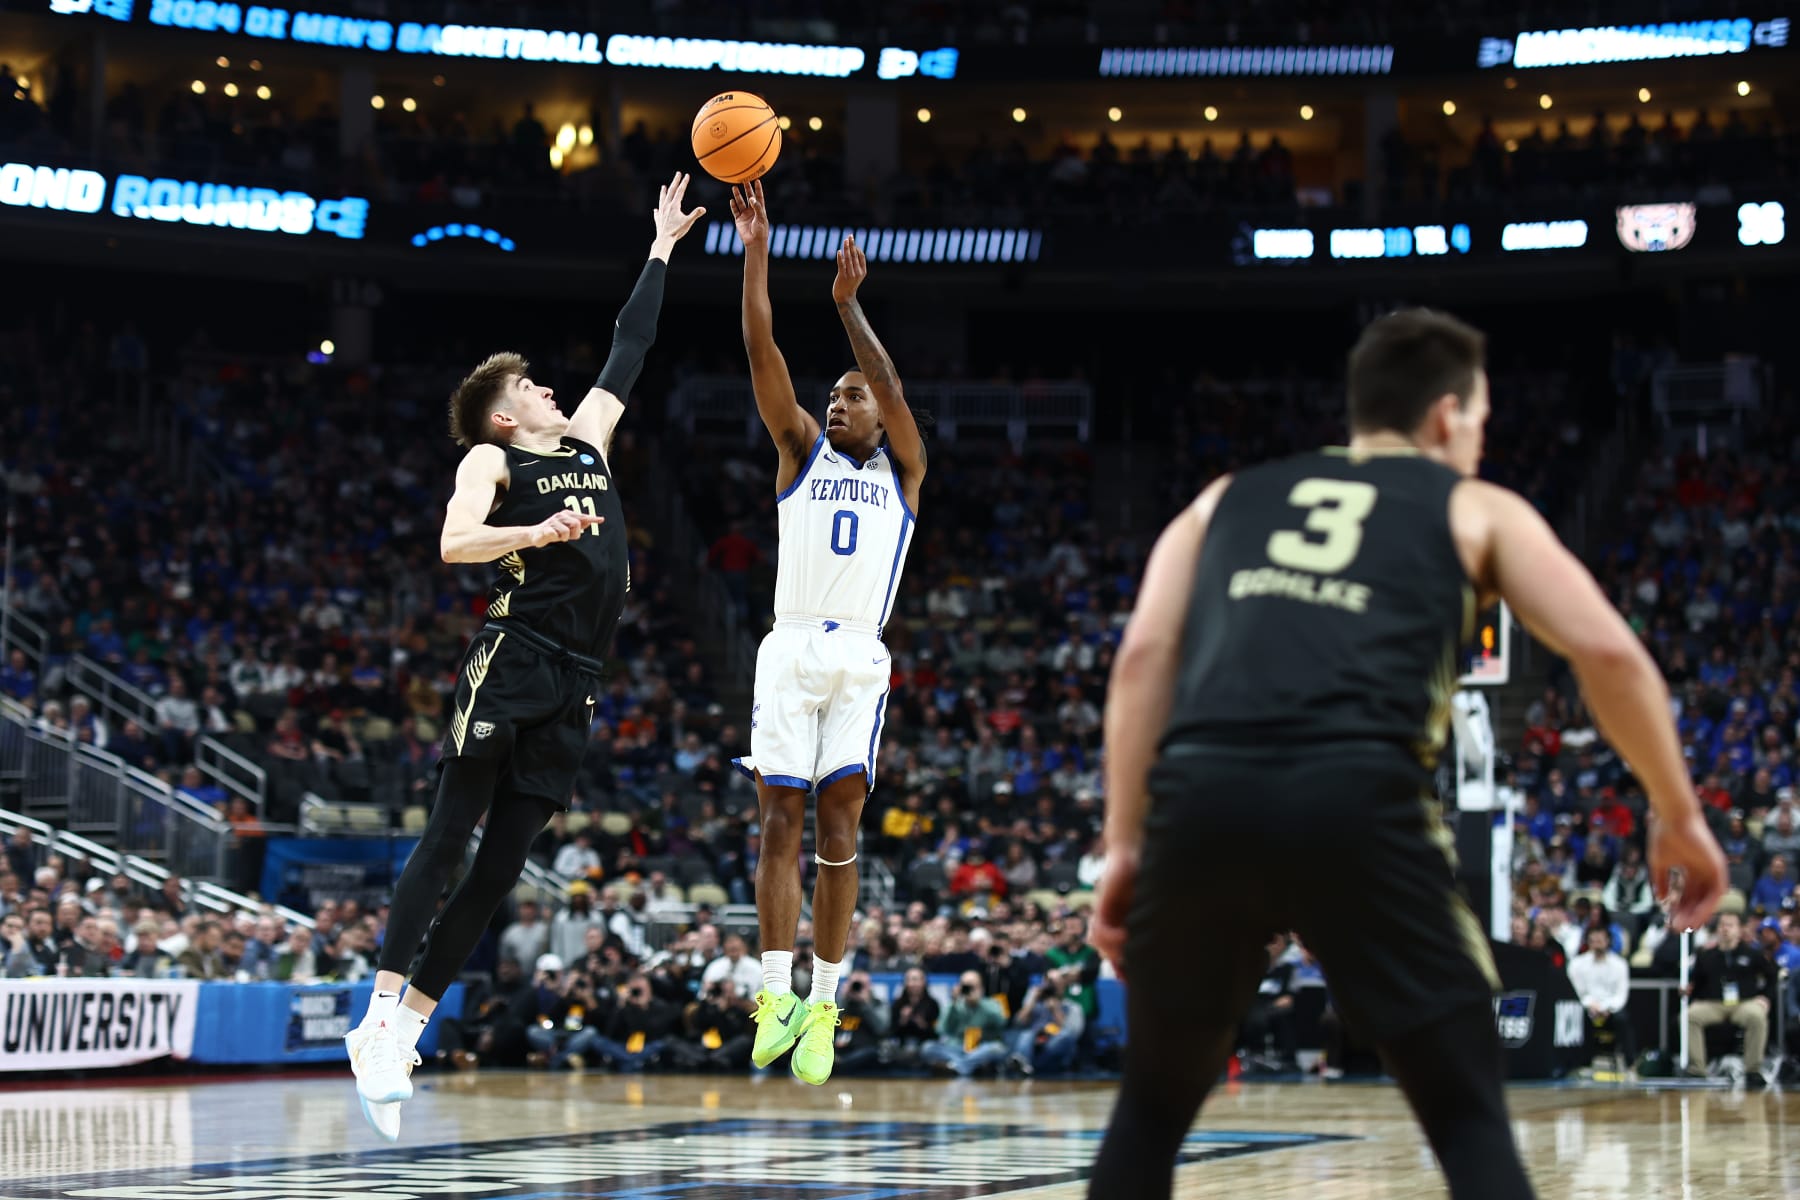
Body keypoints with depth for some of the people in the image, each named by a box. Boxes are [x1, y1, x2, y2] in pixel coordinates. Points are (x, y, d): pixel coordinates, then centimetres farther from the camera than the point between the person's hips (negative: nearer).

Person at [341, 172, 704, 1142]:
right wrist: (537, 533, -28)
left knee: (502, 862, 2)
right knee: (450, 834, -12)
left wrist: (663, 249, 33)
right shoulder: (491, 459, 3)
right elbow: (454, 544, -13)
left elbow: (629, 350, 29)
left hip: (573, 680, 7)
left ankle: (402, 1028, 4)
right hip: (514, 658, -7)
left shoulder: (589, 438, 22)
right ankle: (382, 1012, -16)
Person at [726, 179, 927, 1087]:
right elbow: (762, 354, 5)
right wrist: (755, 252, -4)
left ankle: (823, 1004, -4)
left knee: (839, 822, -6)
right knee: (780, 819, -4)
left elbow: (892, 387, -5)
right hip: (790, 647, 1)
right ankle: (776, 995, -1)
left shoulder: (901, 468, 14)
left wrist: (847, 303, -12)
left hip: (859, 655, -1)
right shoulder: (801, 451, 17)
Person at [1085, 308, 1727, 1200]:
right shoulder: (1476, 509, 23)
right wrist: (1678, 815, 23)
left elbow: (1144, 654, 16)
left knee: (1154, 1105, 22)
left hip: (1200, 795, 3)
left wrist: (1125, 846, 14)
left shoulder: (1227, 500, 29)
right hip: (1357, 798, -3)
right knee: (1468, 1117, 11)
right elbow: (1608, 652, 12)